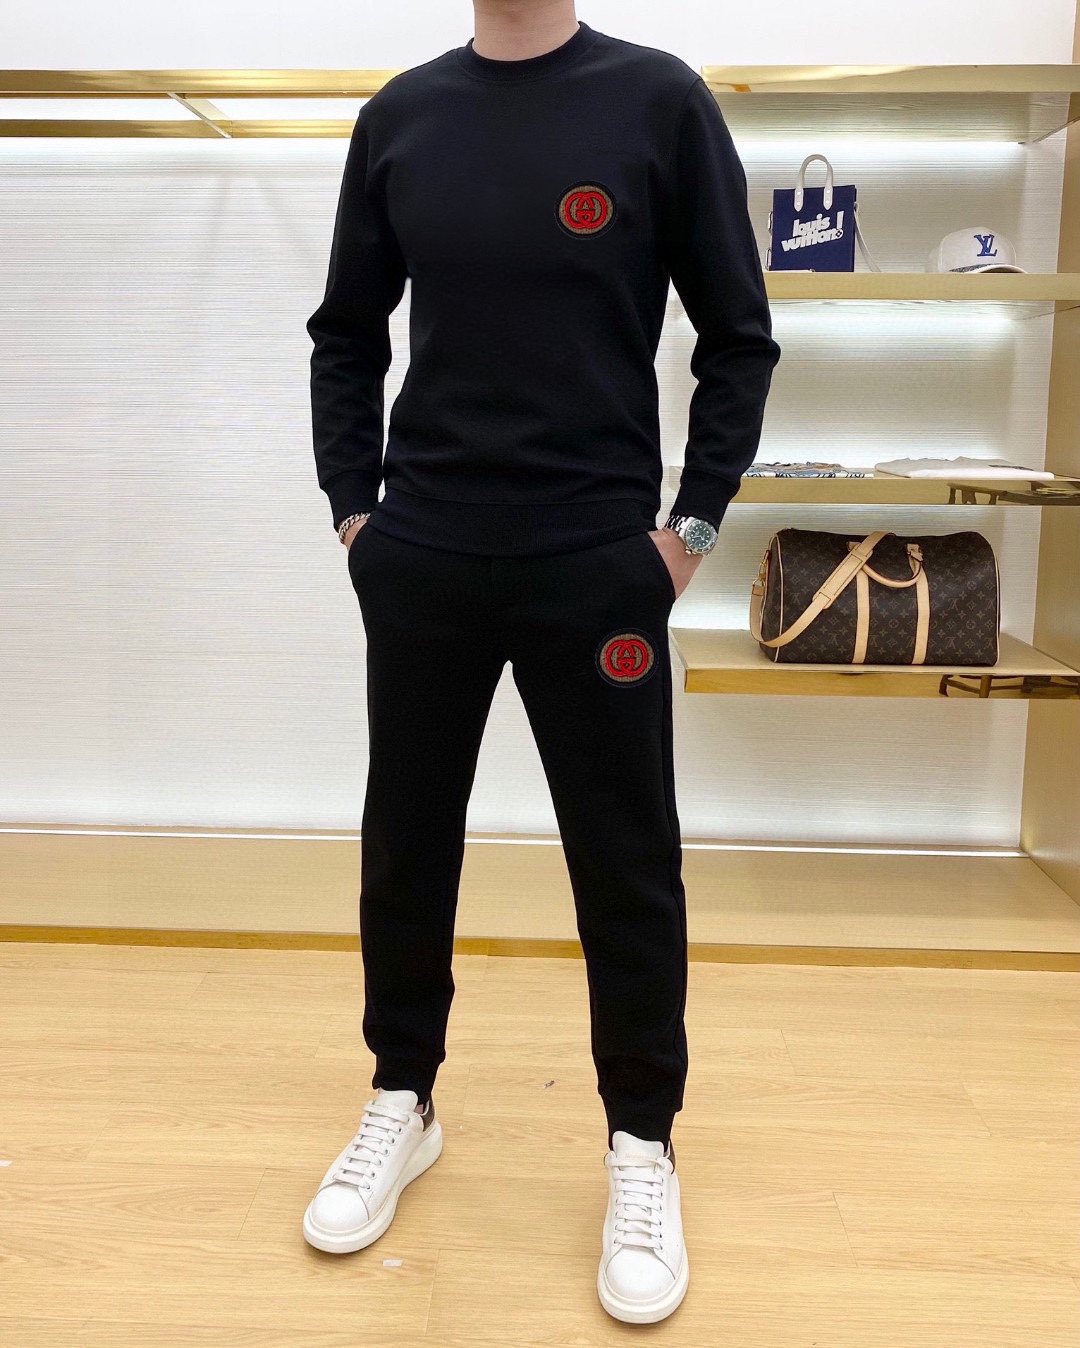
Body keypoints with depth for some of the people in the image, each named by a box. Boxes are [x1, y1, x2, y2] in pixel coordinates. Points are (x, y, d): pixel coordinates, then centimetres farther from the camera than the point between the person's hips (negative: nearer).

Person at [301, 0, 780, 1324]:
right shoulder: (400, 115, 8)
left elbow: (738, 336, 1)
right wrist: (353, 506, 5)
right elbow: (346, 333, 14)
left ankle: (642, 1144, 24)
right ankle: (402, 1102, 32)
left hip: (601, 560, -2)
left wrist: (693, 522, -5)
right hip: (420, 556, 3)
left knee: (628, 864, 4)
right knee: (405, 844, 11)